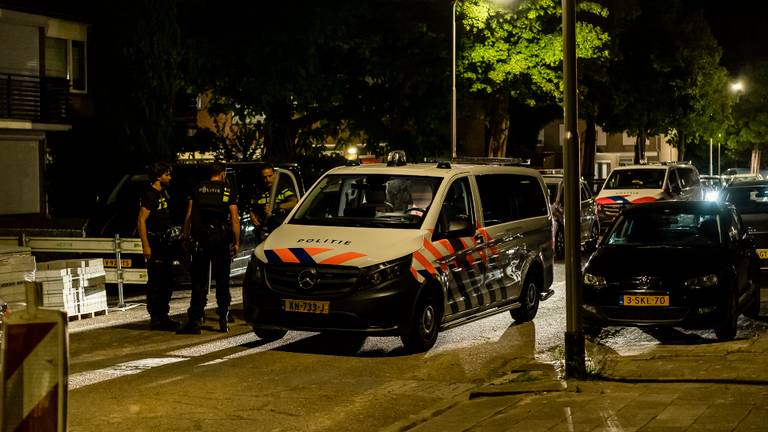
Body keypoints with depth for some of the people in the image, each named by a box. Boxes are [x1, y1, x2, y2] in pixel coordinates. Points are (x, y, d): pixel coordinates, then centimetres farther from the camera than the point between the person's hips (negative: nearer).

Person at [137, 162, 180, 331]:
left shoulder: (163, 193, 16)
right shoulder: (149, 195, -13)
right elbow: (141, 221, -18)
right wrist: (146, 246, -22)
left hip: (165, 243, 9)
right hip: (154, 243, -9)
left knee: (167, 281, 13)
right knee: (155, 282, -7)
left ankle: (163, 316, 21)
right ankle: (155, 319, -3)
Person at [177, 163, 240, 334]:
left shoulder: (198, 189, 6)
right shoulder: (228, 192, 3)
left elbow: (189, 216, 3)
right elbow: (235, 219, -1)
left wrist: (185, 237, 8)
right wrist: (236, 242, 3)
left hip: (201, 239, 1)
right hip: (221, 240, 0)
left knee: (199, 282, 1)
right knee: (222, 281, 10)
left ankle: (194, 320, -6)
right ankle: (224, 320, 11)